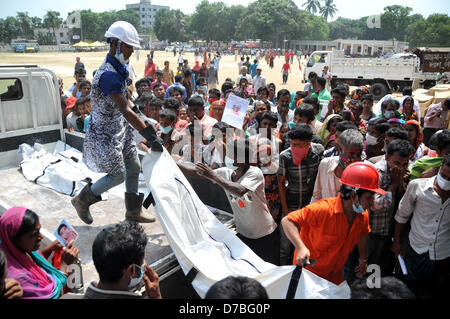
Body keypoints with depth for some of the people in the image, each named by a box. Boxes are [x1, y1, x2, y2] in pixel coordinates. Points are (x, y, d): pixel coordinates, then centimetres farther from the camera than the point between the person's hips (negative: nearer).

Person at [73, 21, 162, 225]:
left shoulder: (118, 69, 5)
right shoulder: (108, 74, -27)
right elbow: (125, 110, -33)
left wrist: (144, 122, 12)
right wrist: (150, 135, -34)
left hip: (120, 128, 9)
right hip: (105, 133, -9)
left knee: (134, 167, 11)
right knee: (118, 175, 0)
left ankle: (133, 211, 28)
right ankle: (82, 200, 25)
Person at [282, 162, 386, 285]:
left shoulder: (363, 215, -9)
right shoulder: (323, 209, -31)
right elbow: (287, 221, -30)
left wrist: (363, 259, 21)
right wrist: (301, 247, -41)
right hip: (308, 271, -6)